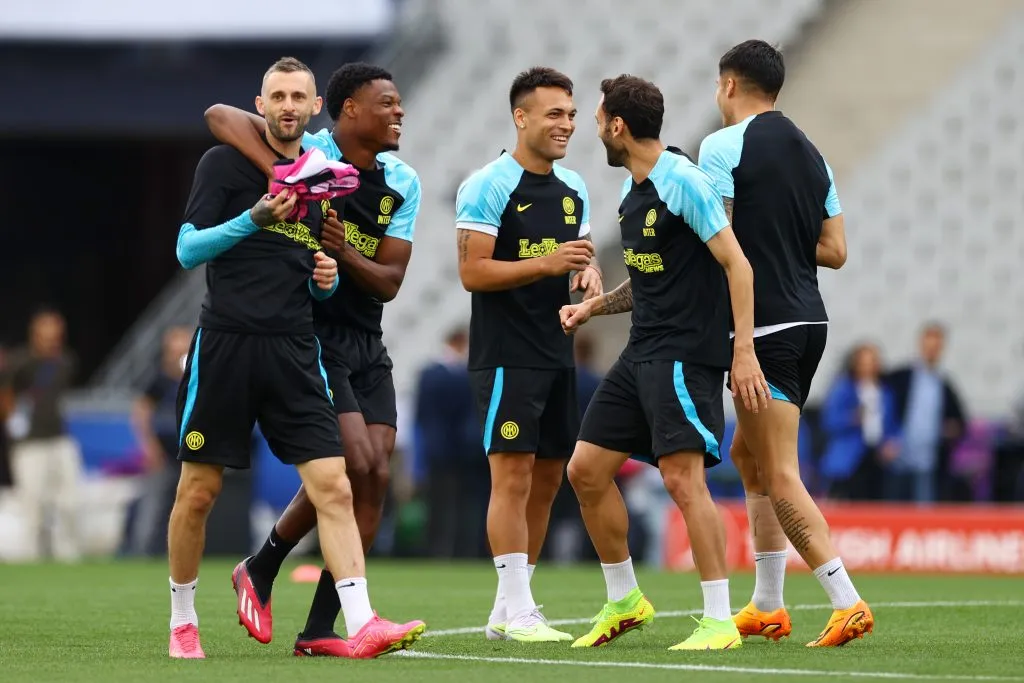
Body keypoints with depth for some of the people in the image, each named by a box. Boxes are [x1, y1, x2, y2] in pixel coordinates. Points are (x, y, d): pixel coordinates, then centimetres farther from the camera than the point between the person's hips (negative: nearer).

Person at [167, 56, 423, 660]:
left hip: (295, 353, 4)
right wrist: (255, 218, -19)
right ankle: (183, 621, 20)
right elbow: (188, 250, -7)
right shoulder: (226, 162, 1)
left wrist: (327, 278, 1)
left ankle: (361, 624, -16)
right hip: (226, 344, -4)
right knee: (199, 491, 3)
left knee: (333, 487, -9)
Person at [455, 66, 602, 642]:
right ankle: (516, 613, -9)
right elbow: (473, 272, -15)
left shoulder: (573, 188, 13)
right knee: (513, 474, -11)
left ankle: (510, 608, 17)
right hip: (506, 353, -8)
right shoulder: (489, 185, -10)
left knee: (548, 477, 9)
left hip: (557, 353, 8)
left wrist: (589, 272, 0)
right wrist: (547, 264, -23)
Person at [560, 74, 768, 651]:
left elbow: (737, 265, -16)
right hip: (642, 353, 10)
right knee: (587, 469, 8)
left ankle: (720, 621, -12)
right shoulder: (633, 190, 15)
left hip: (686, 353, -10)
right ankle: (624, 601, 21)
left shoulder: (683, 181, -13)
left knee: (683, 477, -17)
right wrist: (594, 306, 16)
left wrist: (744, 351, -22)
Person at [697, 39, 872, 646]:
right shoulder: (811, 154, 14)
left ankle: (848, 602, -17)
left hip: (764, 328, -8)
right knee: (749, 454, 20)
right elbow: (835, 251, 13)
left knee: (780, 477, -8)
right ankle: (768, 607, 21)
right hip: (810, 320, 8)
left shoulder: (724, 146, -8)